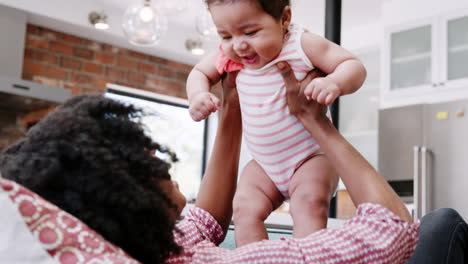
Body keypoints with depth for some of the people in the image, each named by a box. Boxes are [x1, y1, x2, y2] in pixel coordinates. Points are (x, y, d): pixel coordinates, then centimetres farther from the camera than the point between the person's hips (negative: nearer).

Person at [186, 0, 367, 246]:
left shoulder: (302, 44, -18)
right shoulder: (230, 57, -5)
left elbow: (354, 66, -18)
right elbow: (199, 72, 13)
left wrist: (335, 83, -41)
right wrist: (197, 95, -10)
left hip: (310, 158, -4)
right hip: (264, 164, 5)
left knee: (308, 202, -28)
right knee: (245, 208, -14)